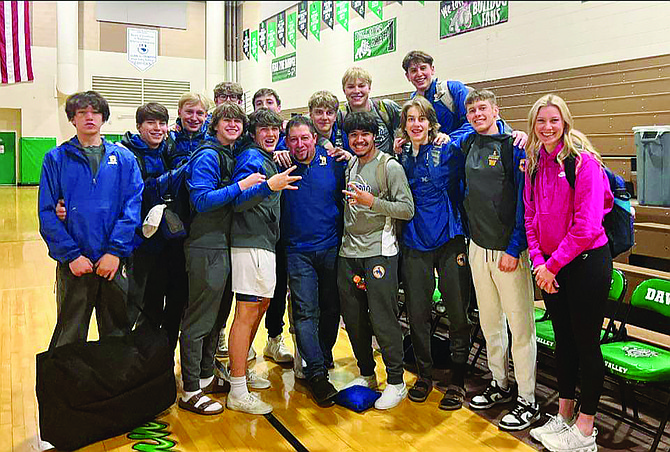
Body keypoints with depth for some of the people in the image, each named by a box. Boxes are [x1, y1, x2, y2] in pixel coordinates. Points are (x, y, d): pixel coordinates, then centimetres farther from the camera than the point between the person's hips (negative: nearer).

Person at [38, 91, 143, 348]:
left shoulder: (124, 158, 5)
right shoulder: (56, 159, 3)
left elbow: (133, 205, -2)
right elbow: (47, 212, -2)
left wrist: (116, 251, -12)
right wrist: (71, 254, -12)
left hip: (116, 261, 1)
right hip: (73, 263, -1)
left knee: (118, 333, 13)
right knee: (70, 337, 10)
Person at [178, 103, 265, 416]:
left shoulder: (231, 155, 16)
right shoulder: (208, 155, -11)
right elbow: (201, 200, -19)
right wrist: (240, 186, -25)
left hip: (224, 245, 9)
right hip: (206, 247, -9)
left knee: (217, 315, 17)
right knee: (200, 319, -3)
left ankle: (206, 377, 31)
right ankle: (191, 392, 7)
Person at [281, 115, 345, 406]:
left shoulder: (334, 162, 1)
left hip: (332, 248, 1)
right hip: (298, 250, -1)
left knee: (331, 308, 12)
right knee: (305, 312, -6)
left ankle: (323, 357, 34)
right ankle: (316, 374, 0)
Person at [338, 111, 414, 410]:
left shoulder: (390, 167, -4)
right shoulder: (349, 166, 16)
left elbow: (408, 209, -11)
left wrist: (372, 201, -19)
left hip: (379, 251, -6)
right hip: (349, 251, 7)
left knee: (383, 318, -6)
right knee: (353, 318, 10)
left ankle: (396, 382, 8)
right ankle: (366, 374, 27)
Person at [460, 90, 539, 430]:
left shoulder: (515, 146, -8)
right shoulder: (467, 146, 9)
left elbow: (525, 201, -12)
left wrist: (514, 249, -17)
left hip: (509, 249, -6)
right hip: (477, 246, 6)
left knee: (520, 324, -2)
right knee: (489, 322, 15)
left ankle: (527, 402, 10)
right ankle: (500, 385, 30)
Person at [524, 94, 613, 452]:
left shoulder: (583, 161, -14)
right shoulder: (534, 164, 6)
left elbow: (586, 225, -19)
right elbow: (530, 217, 7)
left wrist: (554, 264, -15)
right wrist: (538, 262, -5)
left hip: (586, 261, -6)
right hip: (550, 266, 6)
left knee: (586, 342, 4)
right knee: (563, 339, 16)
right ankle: (564, 415, 31)